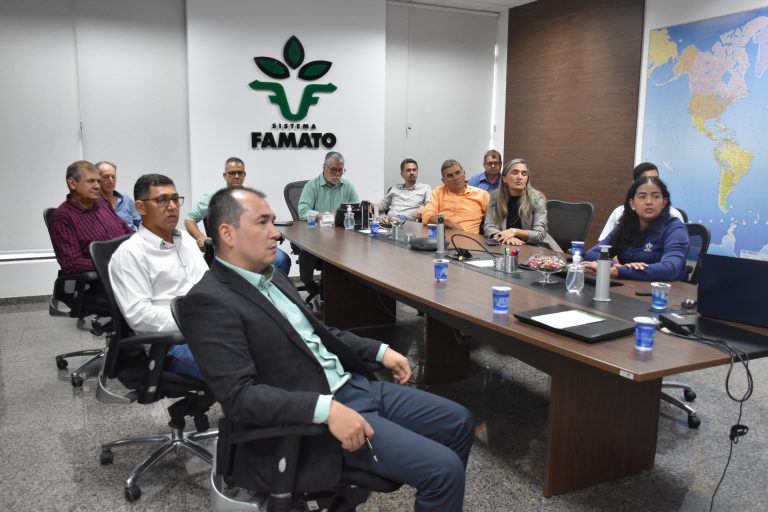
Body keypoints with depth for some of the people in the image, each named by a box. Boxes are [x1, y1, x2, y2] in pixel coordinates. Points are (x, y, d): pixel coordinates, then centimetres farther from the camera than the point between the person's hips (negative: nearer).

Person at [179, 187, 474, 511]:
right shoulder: (209, 301, -17)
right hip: (314, 418, -9)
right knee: (444, 469, -16)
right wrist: (327, 409, -32)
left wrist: (379, 351, 13)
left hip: (353, 386, 9)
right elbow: (239, 396, -25)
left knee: (459, 423, 12)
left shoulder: (271, 277, 12)